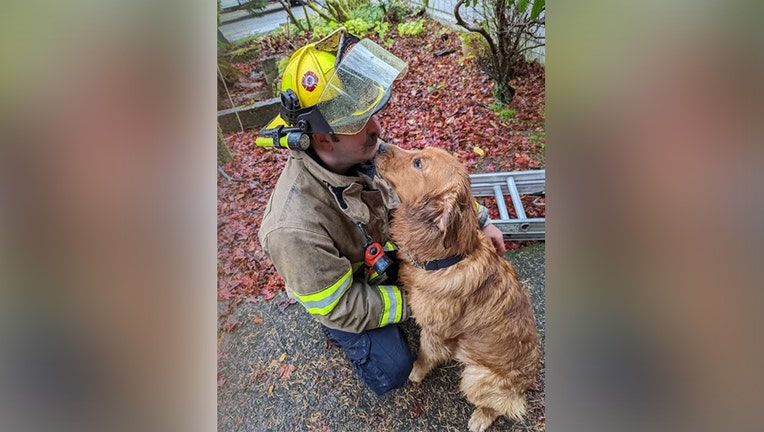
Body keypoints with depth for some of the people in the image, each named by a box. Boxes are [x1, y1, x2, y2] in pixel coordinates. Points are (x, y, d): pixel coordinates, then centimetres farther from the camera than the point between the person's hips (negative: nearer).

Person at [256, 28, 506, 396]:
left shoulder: (367, 149, -23)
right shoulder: (294, 228, -41)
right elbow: (340, 307, -27)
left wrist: (479, 219, -9)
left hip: (380, 252, 6)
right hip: (338, 293, -5)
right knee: (392, 370, -7)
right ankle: (339, 334, 22)